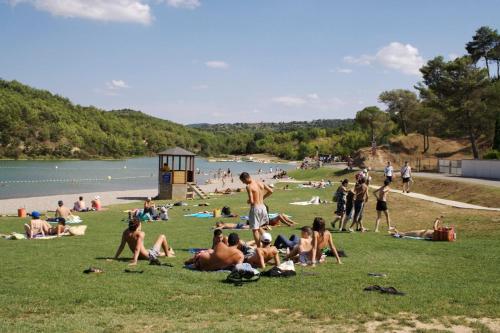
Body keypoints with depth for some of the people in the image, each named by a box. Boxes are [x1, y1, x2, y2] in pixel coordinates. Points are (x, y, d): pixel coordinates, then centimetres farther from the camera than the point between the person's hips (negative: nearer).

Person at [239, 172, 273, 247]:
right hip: (262, 207, 7)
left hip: (255, 208, -7)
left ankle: (259, 247, 2)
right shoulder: (260, 183, 5)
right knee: (259, 228, 22)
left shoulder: (249, 187, -15)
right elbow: (271, 191, 9)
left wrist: (248, 201, 2)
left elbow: (251, 201, -20)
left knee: (255, 229, 2)